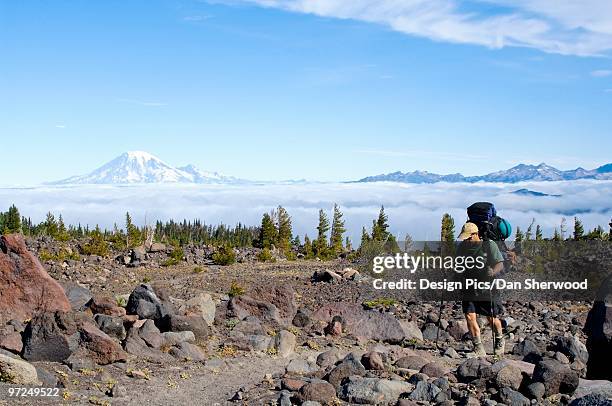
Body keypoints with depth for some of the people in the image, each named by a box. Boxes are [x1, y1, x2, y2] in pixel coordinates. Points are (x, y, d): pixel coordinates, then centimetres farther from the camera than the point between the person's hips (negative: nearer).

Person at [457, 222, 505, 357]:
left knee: (492, 318, 3)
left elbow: (500, 264, -9)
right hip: (469, 288, 3)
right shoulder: (462, 247, 6)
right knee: (470, 316, -9)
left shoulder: (489, 245, -7)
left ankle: (499, 340, 33)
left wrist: (493, 271, -29)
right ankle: (478, 348, 0)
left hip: (487, 287, -3)